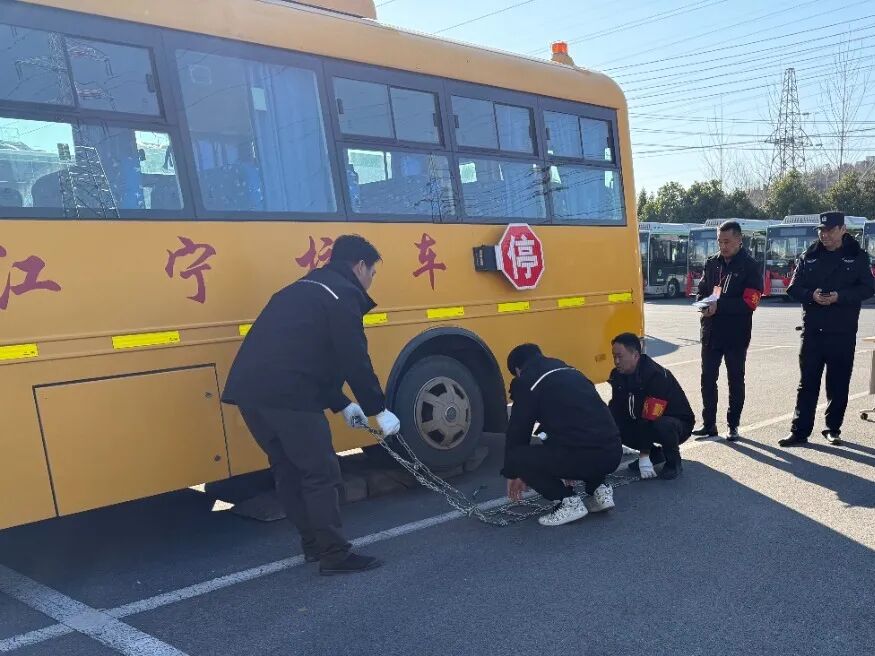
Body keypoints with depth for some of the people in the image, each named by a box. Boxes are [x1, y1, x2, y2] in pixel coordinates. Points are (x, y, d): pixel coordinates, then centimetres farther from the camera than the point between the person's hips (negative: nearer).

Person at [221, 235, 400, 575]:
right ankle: (335, 555, 9)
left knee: (288, 469, 19)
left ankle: (313, 542, 31)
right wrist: (379, 410, 3)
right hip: (286, 395, -9)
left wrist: (342, 405, 30)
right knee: (320, 472, 2)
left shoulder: (304, 289, 29)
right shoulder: (343, 295, 0)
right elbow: (354, 361, -8)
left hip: (250, 389, 9)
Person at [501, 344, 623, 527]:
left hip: (583, 456, -8)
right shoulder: (569, 372, 26)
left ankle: (569, 501, 2)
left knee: (517, 457, 4)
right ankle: (599, 489, 19)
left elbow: (518, 430, 9)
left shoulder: (527, 382, 4)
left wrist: (511, 474, 24)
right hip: (613, 453, 8)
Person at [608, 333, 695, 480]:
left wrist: (644, 457, -32)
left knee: (662, 425, -39)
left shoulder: (657, 376, -31)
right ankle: (655, 454, 9)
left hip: (679, 423, -7)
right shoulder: (619, 374, -7)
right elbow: (615, 408, -3)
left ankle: (674, 462, -7)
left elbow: (650, 418, -33)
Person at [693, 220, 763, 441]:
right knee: (708, 378, 8)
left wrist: (719, 305, -23)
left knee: (736, 380, 7)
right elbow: (701, 291, 14)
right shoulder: (712, 263, 9)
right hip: (711, 331, 5)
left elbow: (749, 302, -15)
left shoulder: (750, 267, -6)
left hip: (736, 334, -5)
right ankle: (709, 424, 19)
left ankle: (733, 426, 18)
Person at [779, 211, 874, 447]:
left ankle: (833, 429, 21)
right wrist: (811, 295, -15)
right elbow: (793, 288, 6)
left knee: (838, 384, 7)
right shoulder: (809, 257, 7)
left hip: (843, 331, -1)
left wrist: (839, 297, -18)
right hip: (812, 330, 1)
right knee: (807, 383, 1)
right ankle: (800, 430, 4)